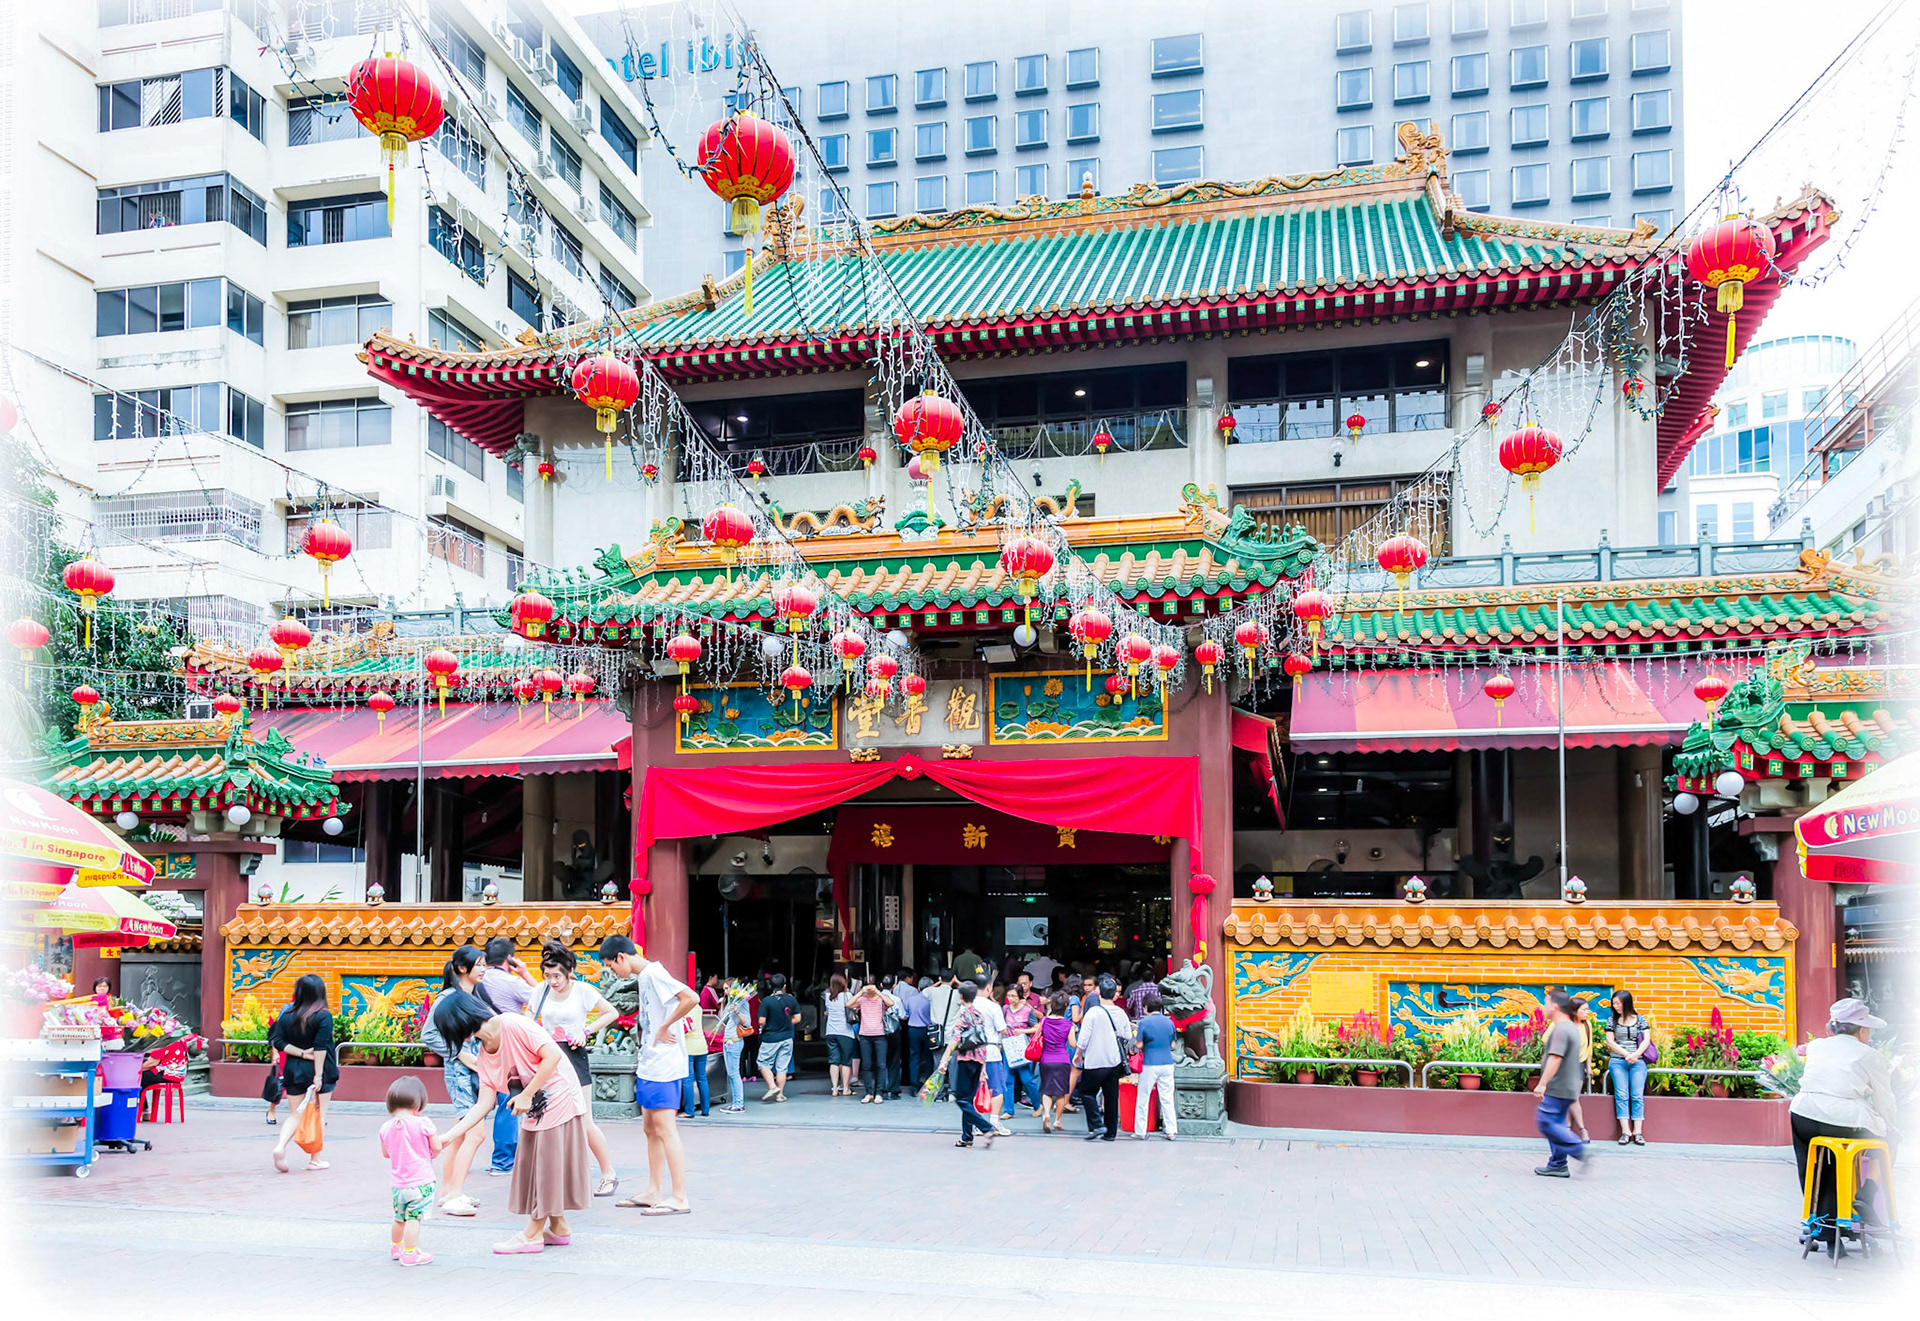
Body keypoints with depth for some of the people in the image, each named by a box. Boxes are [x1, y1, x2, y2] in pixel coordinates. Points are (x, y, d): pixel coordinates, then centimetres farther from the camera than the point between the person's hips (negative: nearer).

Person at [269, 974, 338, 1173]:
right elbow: (320, 1047, -16)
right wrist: (318, 1076, -15)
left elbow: (278, 1041, -2)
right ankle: (314, 1159, 10)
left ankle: (280, 1145, -11)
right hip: (317, 1069, -4)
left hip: (294, 1070, 4)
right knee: (318, 1115, 6)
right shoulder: (324, 1016, -11)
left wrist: (301, 1053, -4)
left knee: (296, 1114, 13)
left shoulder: (287, 1015, 3)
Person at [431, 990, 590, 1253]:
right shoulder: (484, 1056, 4)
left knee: (548, 1167, 0)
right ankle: (558, 1228, 27)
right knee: (537, 1168, 13)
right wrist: (449, 1137, -6)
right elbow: (484, 1104, 1)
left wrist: (526, 1096, -22)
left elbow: (553, 1055, -25)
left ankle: (533, 1234, 9)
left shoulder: (512, 1025, -21)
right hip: (535, 1113, 9)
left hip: (560, 1101, -9)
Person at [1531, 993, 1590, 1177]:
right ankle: (1558, 1165, 13)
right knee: (1555, 1124, 12)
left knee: (1546, 1122, -10)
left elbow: (1555, 1058, -26)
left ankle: (1579, 1150, -10)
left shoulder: (1561, 1029, -18)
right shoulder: (1572, 1027, 16)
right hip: (1568, 1087, 10)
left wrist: (1542, 1083, -28)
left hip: (1558, 1088, -10)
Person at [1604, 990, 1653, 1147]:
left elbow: (1646, 1039, 2)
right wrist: (1626, 1054, -10)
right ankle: (1625, 1131, -10)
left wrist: (1636, 1054, -13)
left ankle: (1637, 1132, -7)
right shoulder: (1612, 1021, 10)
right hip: (1617, 1061, 1)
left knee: (1637, 1096, -7)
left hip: (1638, 1061, -1)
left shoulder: (1641, 1019, 9)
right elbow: (1610, 1042, 3)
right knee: (1621, 1095, -8)